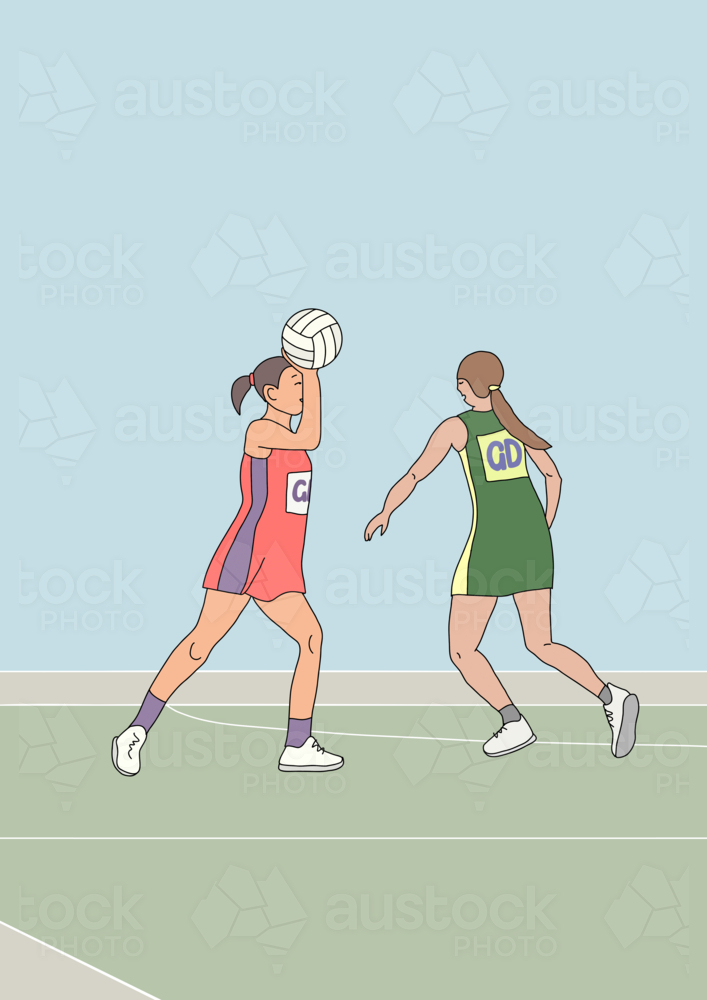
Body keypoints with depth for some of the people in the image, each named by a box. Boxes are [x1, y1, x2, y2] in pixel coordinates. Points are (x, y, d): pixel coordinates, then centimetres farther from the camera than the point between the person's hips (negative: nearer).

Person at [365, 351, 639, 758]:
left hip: (491, 541, -6)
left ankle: (515, 724, -8)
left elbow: (413, 477, -1)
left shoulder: (456, 426, -2)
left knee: (462, 651, 5)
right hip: (533, 539, 6)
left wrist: (384, 514, 15)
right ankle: (612, 697, -6)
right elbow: (553, 474, 18)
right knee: (541, 645, 13)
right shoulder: (515, 421, 15)